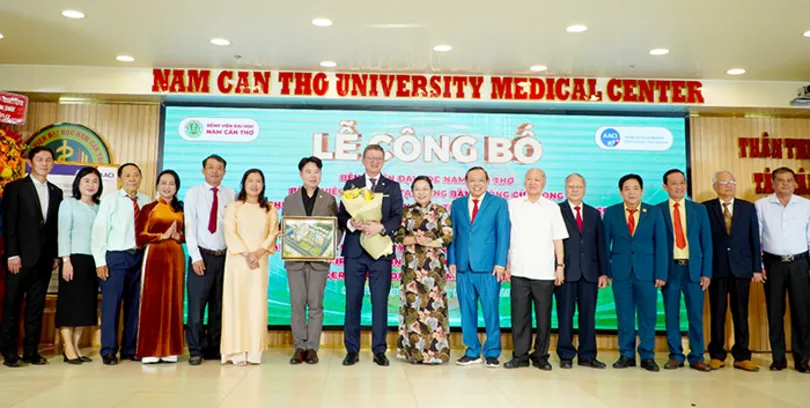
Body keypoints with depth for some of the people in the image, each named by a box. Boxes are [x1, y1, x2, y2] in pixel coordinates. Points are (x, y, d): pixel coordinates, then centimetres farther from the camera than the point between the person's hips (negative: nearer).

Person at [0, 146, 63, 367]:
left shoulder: (56, 192, 12)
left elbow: (56, 227, 11)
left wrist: (56, 255, 5)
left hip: (45, 259, 4)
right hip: (21, 257, -4)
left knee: (36, 306, 7)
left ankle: (31, 351, 13)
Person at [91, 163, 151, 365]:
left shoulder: (146, 201, 7)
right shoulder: (109, 200, -1)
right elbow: (99, 231, -3)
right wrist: (100, 261, -8)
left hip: (139, 257, 4)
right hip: (115, 257, -3)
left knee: (135, 304, 9)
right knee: (111, 304, -1)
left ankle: (130, 349, 21)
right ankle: (108, 351, 12)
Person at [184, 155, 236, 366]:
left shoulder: (231, 195, 6)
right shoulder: (193, 193, 3)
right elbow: (190, 226, -2)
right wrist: (196, 257, -9)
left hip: (224, 256, 2)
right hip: (201, 255, -2)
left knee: (219, 306, 8)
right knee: (196, 305, -2)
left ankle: (214, 349, 19)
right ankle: (195, 351, 10)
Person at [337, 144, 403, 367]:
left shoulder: (392, 187, 10)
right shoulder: (351, 184, 12)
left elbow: (397, 218, 0)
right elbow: (341, 216, 7)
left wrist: (381, 227, -19)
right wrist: (351, 223, -16)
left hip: (381, 251, -1)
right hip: (354, 250, 1)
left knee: (380, 302, 2)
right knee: (352, 301, 4)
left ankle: (379, 351, 11)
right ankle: (352, 350, 14)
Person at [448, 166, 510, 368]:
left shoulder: (499, 203, 5)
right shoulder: (457, 204, 14)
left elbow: (503, 235, -1)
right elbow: (452, 235, 13)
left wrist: (500, 263, -9)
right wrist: (451, 260, 4)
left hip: (488, 267, -3)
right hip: (463, 267, 3)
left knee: (491, 311, 0)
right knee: (467, 311, 7)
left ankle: (492, 353, 12)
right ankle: (472, 351, 19)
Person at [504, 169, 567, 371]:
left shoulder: (552, 208, 6)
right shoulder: (512, 205, 6)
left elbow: (558, 240, 6)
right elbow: (505, 237, 6)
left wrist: (560, 266, 0)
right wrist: (505, 264, 3)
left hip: (544, 272, 0)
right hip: (519, 271, 0)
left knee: (544, 316, 5)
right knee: (519, 316, 4)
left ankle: (540, 356, 17)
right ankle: (520, 355, 14)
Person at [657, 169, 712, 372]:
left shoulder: (699, 209, 8)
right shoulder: (658, 210, 2)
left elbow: (706, 242, 6)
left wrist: (706, 272, -1)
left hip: (694, 268, 1)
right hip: (670, 268, -1)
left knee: (696, 316, 5)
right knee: (671, 315, 5)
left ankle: (697, 357, 16)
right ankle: (676, 356, 16)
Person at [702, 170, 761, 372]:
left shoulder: (748, 207, 9)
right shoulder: (706, 208, 2)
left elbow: (754, 239, 7)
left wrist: (757, 268, 3)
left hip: (741, 268, 2)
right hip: (717, 269, -2)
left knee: (741, 314, 6)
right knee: (717, 313, 4)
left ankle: (742, 356, 15)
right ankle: (717, 355, 14)